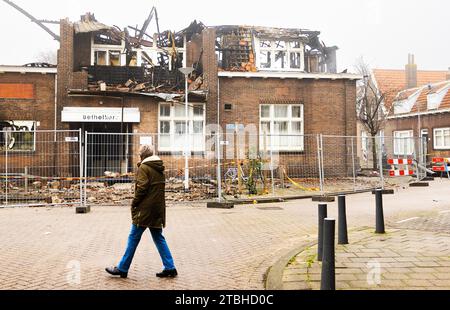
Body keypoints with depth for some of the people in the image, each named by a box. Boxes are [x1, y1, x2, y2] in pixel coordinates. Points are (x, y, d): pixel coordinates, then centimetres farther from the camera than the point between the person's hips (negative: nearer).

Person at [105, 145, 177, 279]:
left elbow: (141, 188, -16)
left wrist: (134, 204, -5)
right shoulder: (159, 168, 13)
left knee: (133, 238, 2)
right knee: (158, 238, 12)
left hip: (145, 209, -7)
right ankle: (170, 268, 10)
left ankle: (122, 268, 11)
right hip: (158, 208, 7)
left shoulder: (143, 168, -9)